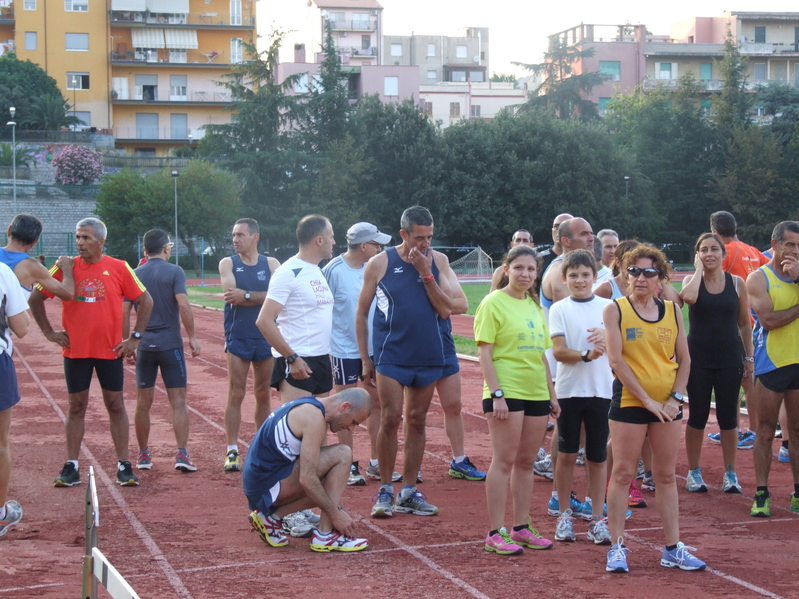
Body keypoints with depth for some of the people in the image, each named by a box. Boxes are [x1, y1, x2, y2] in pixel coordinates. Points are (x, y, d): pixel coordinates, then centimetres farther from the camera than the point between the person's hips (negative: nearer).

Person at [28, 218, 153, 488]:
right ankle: (71, 467, 12)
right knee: (76, 406, 6)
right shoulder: (65, 268, -1)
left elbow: (145, 301, 4)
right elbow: (35, 299, 7)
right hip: (75, 350, 1)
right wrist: (49, 332, 1)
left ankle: (123, 466, 12)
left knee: (115, 405, 5)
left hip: (110, 350, -1)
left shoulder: (118, 268, -3)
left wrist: (135, 337, -1)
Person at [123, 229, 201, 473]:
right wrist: (192, 337, -9)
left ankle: (143, 455, 18)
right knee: (178, 401, 0)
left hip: (144, 345, 3)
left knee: (143, 404, 11)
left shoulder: (135, 275, 6)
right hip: (170, 344, -3)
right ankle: (182, 454, -8)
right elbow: (183, 304, -15)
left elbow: (124, 312, 3)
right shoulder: (174, 272, -4)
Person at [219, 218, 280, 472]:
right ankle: (232, 451, -1)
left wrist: (246, 295, -15)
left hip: (266, 337, 2)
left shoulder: (271, 264, 5)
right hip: (238, 338, -2)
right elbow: (231, 296, -13)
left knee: (263, 395, 8)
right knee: (236, 394, -4)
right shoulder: (228, 263, 3)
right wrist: (261, 297, -9)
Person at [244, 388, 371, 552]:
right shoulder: (314, 418, -18)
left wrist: (337, 510, 18)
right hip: (269, 483, -10)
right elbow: (307, 479, -21)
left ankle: (271, 515, 12)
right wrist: (336, 514, -13)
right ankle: (325, 536, -11)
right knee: (342, 455, -13)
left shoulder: (310, 406, 13)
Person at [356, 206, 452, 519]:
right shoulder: (380, 263, -2)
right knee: (390, 419, -7)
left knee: (417, 421, 8)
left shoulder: (438, 261, 5)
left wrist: (426, 273, -12)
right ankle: (385, 491, 4)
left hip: (428, 356, 3)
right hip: (391, 355, -3)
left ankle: (408, 493, 15)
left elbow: (445, 310, -3)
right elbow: (361, 313, 3)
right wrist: (365, 360, 1)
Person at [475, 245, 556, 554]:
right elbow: (484, 352, -11)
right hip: (506, 392, -7)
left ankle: (521, 528, 18)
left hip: (537, 394, 7)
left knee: (526, 462, 10)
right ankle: (495, 533, -1)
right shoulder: (494, 303, -6)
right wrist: (497, 394, -18)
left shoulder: (534, 306, 15)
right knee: (504, 461, -5)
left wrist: (552, 395, 18)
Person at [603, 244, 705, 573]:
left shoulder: (672, 310, 7)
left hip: (667, 404, 4)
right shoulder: (615, 310, -4)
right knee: (623, 473, -1)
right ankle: (617, 547, 6)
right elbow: (616, 359, -11)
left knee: (667, 475, 9)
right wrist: (647, 399, -14)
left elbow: (684, 358, 9)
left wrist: (676, 397, -4)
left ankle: (673, 549, 15)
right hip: (629, 401, -4)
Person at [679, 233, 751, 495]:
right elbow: (689, 297, -25)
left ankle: (730, 473, 14)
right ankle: (693, 472, 15)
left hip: (730, 356, 1)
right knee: (698, 415, 4)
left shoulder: (737, 283, 3)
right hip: (699, 356, -1)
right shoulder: (692, 280, 0)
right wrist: (699, 269, -11)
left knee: (728, 416, 4)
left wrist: (749, 357, 5)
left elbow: (744, 323, 8)